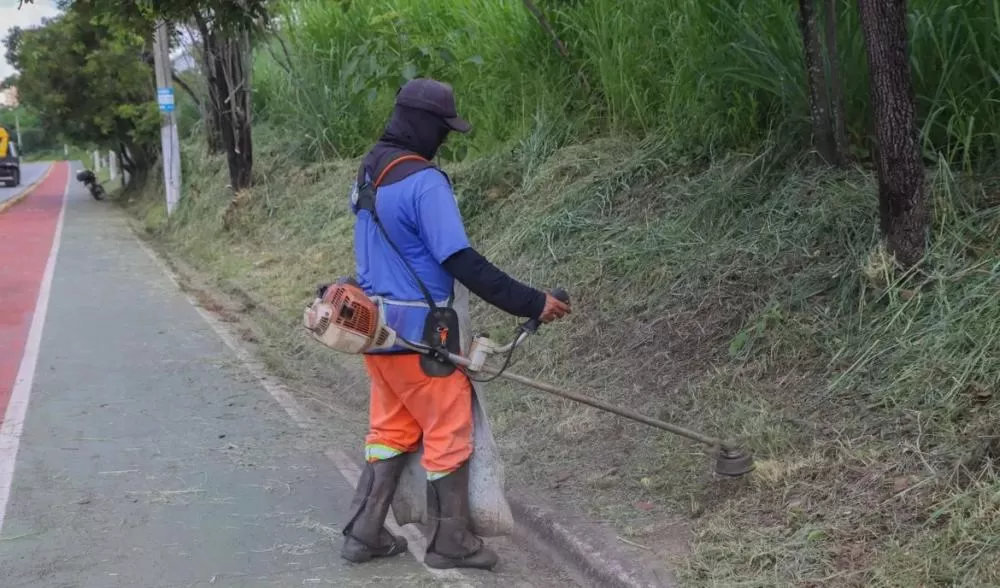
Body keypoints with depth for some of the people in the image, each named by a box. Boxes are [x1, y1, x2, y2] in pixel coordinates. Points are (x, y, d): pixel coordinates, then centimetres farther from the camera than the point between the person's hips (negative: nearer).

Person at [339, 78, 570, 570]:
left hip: (375, 322, 9)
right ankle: (449, 544, 15)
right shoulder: (424, 181, -20)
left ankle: (363, 534, 23)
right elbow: (462, 262, -24)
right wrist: (531, 303, -21)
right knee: (449, 433, 5)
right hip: (416, 331, -9)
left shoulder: (369, 171, 9)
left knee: (391, 430, 18)